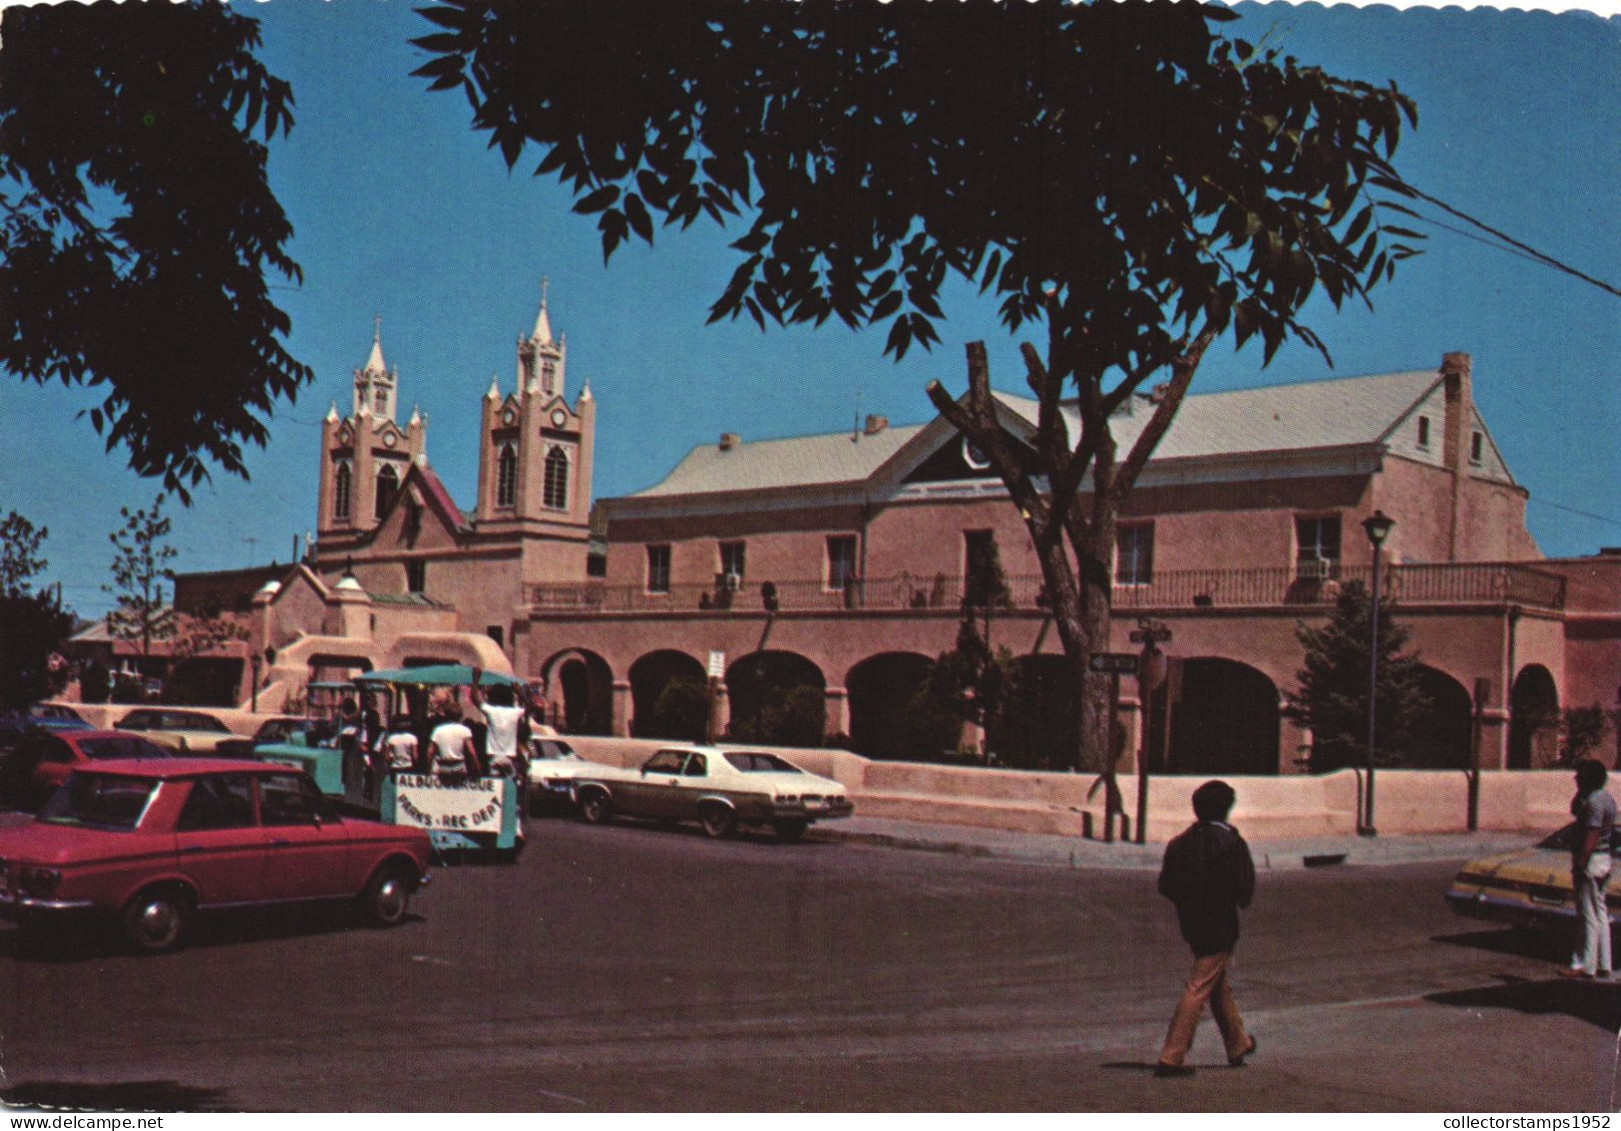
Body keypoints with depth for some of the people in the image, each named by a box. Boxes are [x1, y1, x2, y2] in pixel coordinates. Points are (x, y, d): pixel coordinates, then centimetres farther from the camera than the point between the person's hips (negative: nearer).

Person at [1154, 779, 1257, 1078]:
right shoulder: (1231, 843, -14)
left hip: (1191, 925, 7)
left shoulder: (1180, 842, 2)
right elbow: (1245, 889, -15)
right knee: (1199, 990, -5)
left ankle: (1239, 1045, 39)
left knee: (1221, 986, 23)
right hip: (1220, 926, -7)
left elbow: (1165, 886, 3)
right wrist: (1238, 899, 6)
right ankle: (1171, 1058, -8)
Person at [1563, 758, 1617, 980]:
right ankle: (1603, 964, 19)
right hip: (1603, 859, 10)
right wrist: (1581, 792, 10)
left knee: (1590, 915, -7)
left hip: (1591, 861, -10)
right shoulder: (1606, 797, 13)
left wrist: (1580, 864, -22)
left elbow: (1591, 837, -23)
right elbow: (1574, 810, 23)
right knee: (1600, 913, 14)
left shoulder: (1594, 801, -18)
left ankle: (1585, 966, -4)